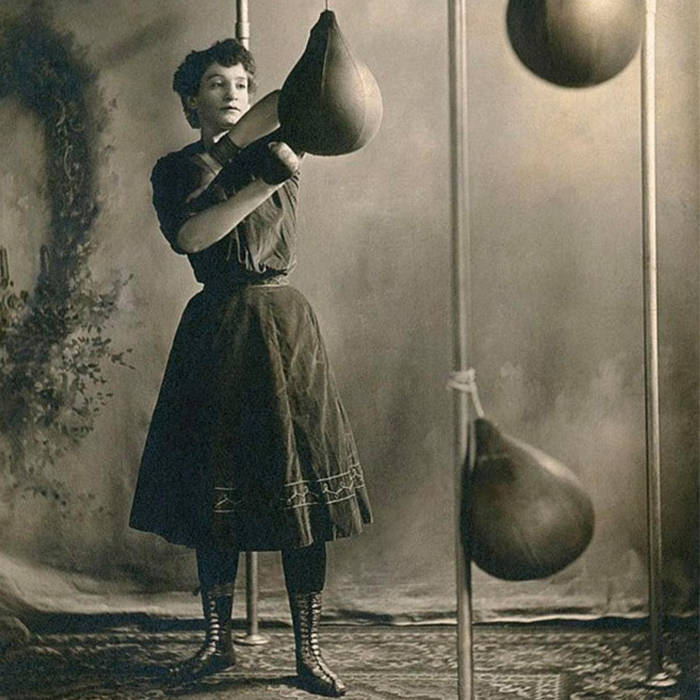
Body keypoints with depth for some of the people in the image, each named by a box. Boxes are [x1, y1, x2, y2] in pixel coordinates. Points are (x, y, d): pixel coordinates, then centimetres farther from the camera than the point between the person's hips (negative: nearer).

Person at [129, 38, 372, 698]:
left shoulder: (275, 153, 9)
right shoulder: (174, 170, 8)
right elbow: (190, 234, -11)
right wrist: (264, 183, -14)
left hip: (282, 325, 0)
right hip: (214, 329, 1)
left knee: (299, 485, -4)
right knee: (214, 489, 5)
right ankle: (217, 640, 18)